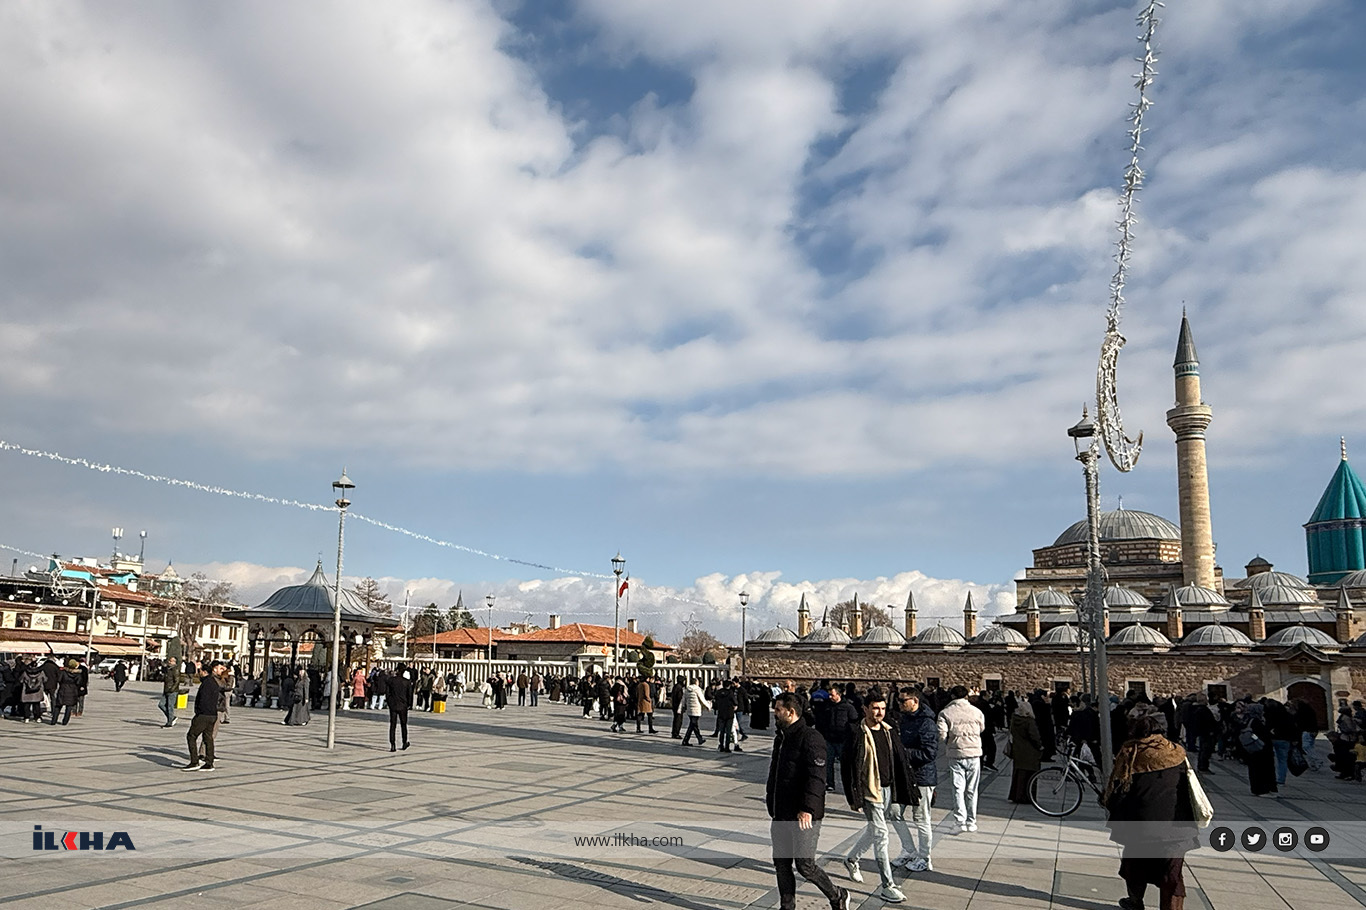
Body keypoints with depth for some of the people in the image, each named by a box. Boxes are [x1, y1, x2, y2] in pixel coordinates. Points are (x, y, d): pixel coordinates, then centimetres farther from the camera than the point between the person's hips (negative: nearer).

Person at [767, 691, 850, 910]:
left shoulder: (810, 738, -16)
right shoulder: (781, 737, 14)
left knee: (805, 865, -4)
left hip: (804, 816, -9)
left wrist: (808, 809, -28)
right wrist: (770, 799, 24)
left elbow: (816, 777, -23)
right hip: (781, 814, 9)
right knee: (781, 863, 11)